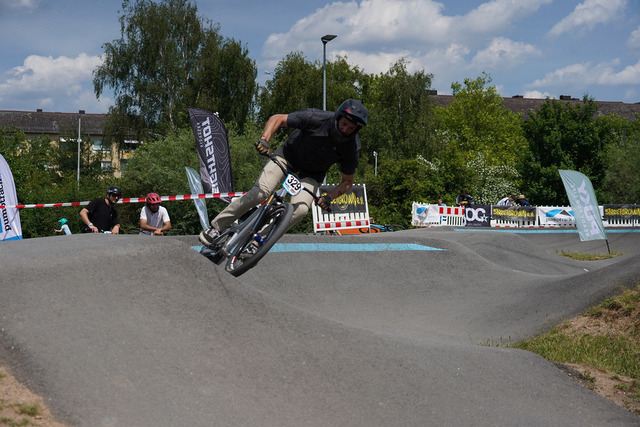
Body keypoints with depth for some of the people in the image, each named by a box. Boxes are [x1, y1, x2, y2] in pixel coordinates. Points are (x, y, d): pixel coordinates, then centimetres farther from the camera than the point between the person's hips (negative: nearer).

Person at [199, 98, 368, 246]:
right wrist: (264, 139, -32)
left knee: (301, 209, -26)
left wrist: (329, 197, -22)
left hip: (310, 175, 1)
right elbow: (277, 119, -16)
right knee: (260, 192, -24)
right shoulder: (317, 118, -27)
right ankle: (216, 227, -13)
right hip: (288, 155, -1)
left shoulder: (352, 148, -21)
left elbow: (347, 181, -5)